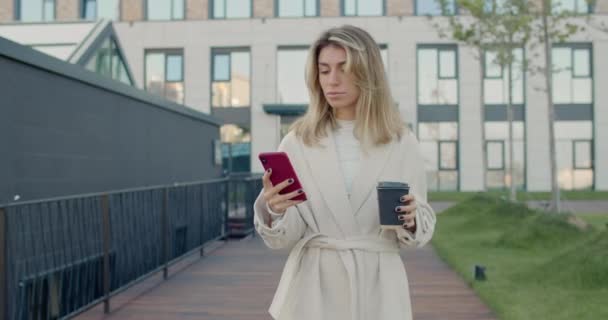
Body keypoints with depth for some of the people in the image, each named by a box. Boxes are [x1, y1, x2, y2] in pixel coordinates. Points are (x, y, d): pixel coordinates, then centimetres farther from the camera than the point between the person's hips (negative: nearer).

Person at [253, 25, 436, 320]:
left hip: (378, 287, 1)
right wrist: (274, 209, -23)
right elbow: (283, 238, -2)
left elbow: (421, 227, 5)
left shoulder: (401, 143, -1)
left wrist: (410, 220, -16)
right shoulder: (297, 141, -2)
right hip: (313, 285, 0)